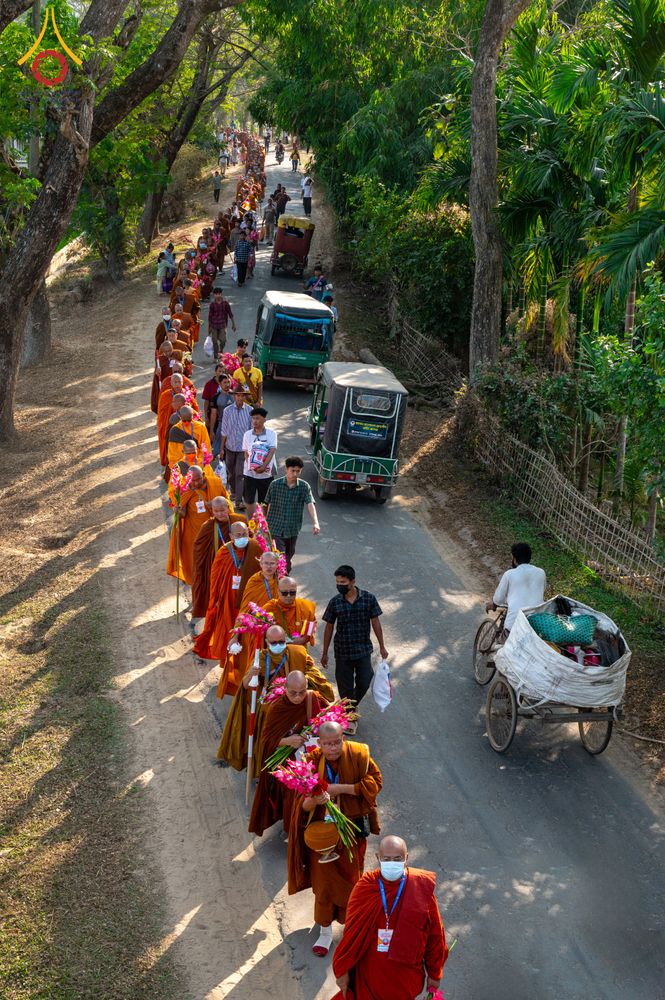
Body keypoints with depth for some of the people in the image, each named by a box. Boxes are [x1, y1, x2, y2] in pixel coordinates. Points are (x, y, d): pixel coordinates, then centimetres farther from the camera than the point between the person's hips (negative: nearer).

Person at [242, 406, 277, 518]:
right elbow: (246, 453, 5)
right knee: (249, 500, 7)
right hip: (250, 472, 2)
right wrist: (252, 466, -11)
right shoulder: (247, 434, 2)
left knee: (266, 501, 8)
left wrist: (263, 466, -24)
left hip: (266, 472, -2)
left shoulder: (271, 433, -5)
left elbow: (272, 451, -13)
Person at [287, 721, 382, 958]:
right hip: (322, 830, 0)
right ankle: (325, 931, 25)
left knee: (351, 878, 15)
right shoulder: (311, 762, -17)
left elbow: (375, 781, -13)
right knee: (324, 882, 6)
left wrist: (341, 788, -24)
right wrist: (313, 801, -42)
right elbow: (302, 805, -16)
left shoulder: (358, 754, -15)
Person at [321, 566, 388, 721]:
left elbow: (375, 622, 0)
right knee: (345, 688, 6)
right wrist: (325, 653, 5)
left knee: (364, 683, 5)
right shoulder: (335, 602, -7)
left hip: (363, 650, 0)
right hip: (342, 652, 0)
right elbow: (329, 628, 1)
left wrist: (382, 646, 4)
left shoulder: (368, 598, -9)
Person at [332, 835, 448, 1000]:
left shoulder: (421, 888, -15)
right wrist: (342, 970, 2)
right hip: (370, 974, 0)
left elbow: (435, 935, -5)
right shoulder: (364, 889, -13)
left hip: (406, 975, 0)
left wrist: (434, 974, 2)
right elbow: (351, 934, -4)